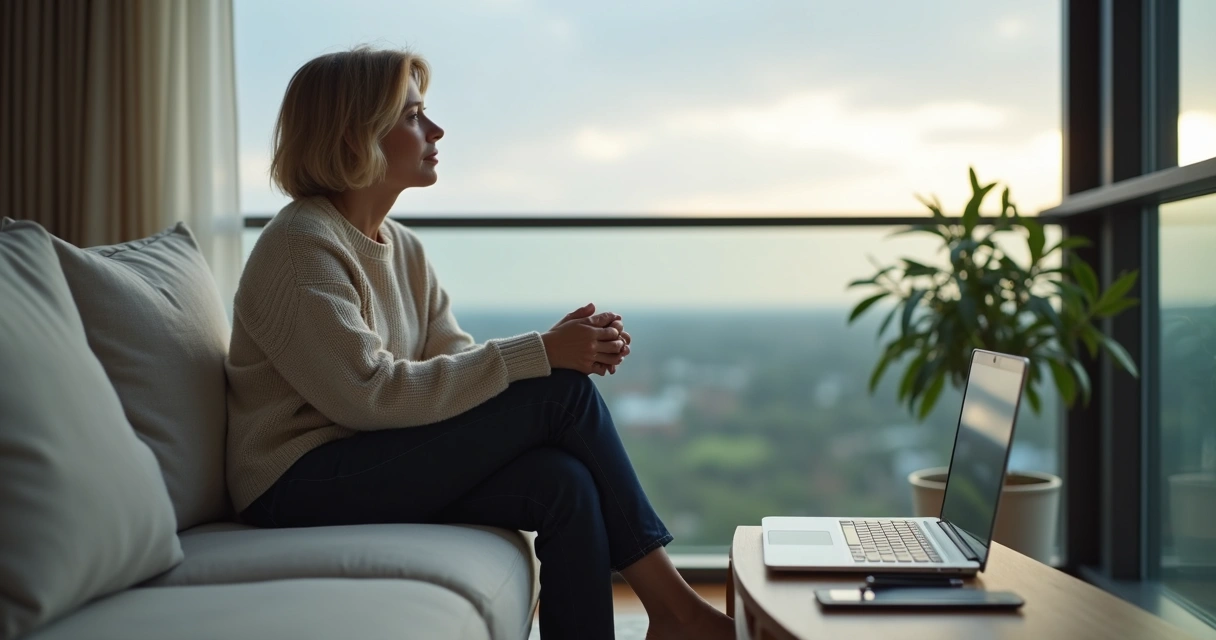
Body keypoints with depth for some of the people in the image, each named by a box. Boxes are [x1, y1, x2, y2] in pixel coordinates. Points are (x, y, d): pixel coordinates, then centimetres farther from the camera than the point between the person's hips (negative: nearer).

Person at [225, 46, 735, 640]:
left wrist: (571, 350, -13)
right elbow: (370, 393, -23)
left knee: (565, 481, -19)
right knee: (561, 390, -18)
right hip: (302, 487, -8)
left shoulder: (400, 246, 13)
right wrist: (538, 354, -23)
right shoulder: (300, 246, -14)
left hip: (370, 467, 8)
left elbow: (454, 359, 6)